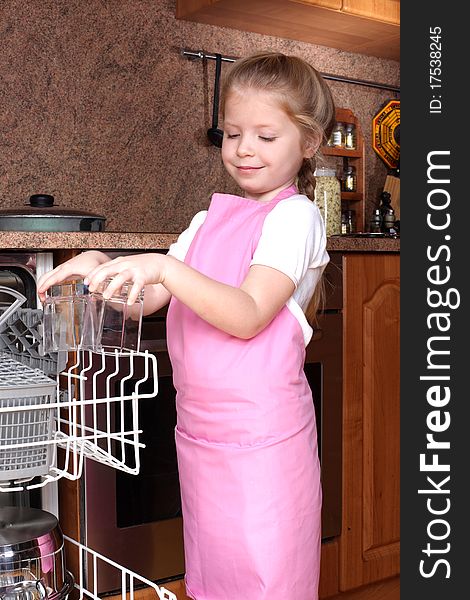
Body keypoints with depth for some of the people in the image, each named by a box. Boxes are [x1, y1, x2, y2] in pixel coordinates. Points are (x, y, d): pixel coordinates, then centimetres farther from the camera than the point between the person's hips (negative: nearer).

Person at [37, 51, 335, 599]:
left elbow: (248, 316, -21)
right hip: (198, 429, 7)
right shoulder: (209, 221, 13)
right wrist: (100, 267, -9)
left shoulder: (294, 215, -8)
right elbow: (147, 300, 8)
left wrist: (164, 267, -29)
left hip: (262, 437, -6)